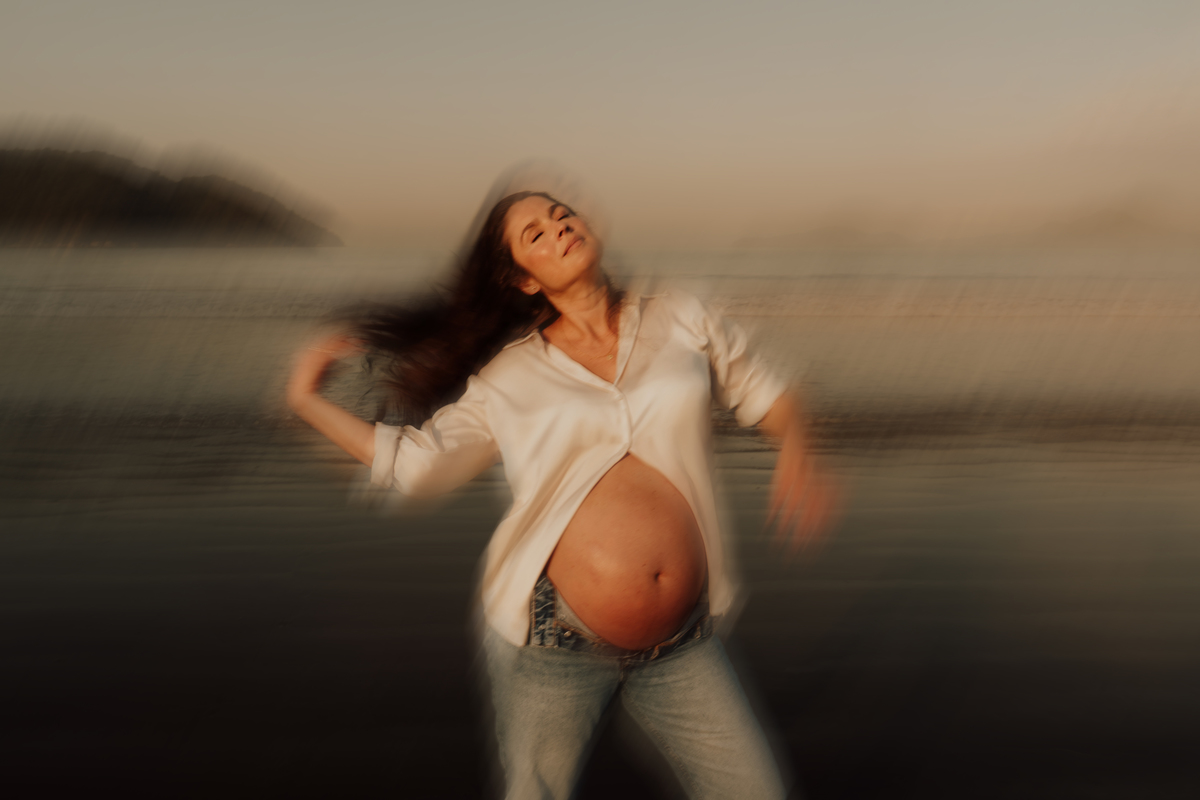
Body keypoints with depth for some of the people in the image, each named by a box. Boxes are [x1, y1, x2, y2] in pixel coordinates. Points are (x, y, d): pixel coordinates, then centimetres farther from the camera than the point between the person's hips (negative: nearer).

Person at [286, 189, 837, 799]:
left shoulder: (685, 323, 7)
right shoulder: (508, 376, 3)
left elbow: (766, 396, 15)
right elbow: (418, 461, 5)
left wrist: (796, 454, -6)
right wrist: (308, 400, 5)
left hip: (681, 648, 2)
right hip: (554, 645, -2)